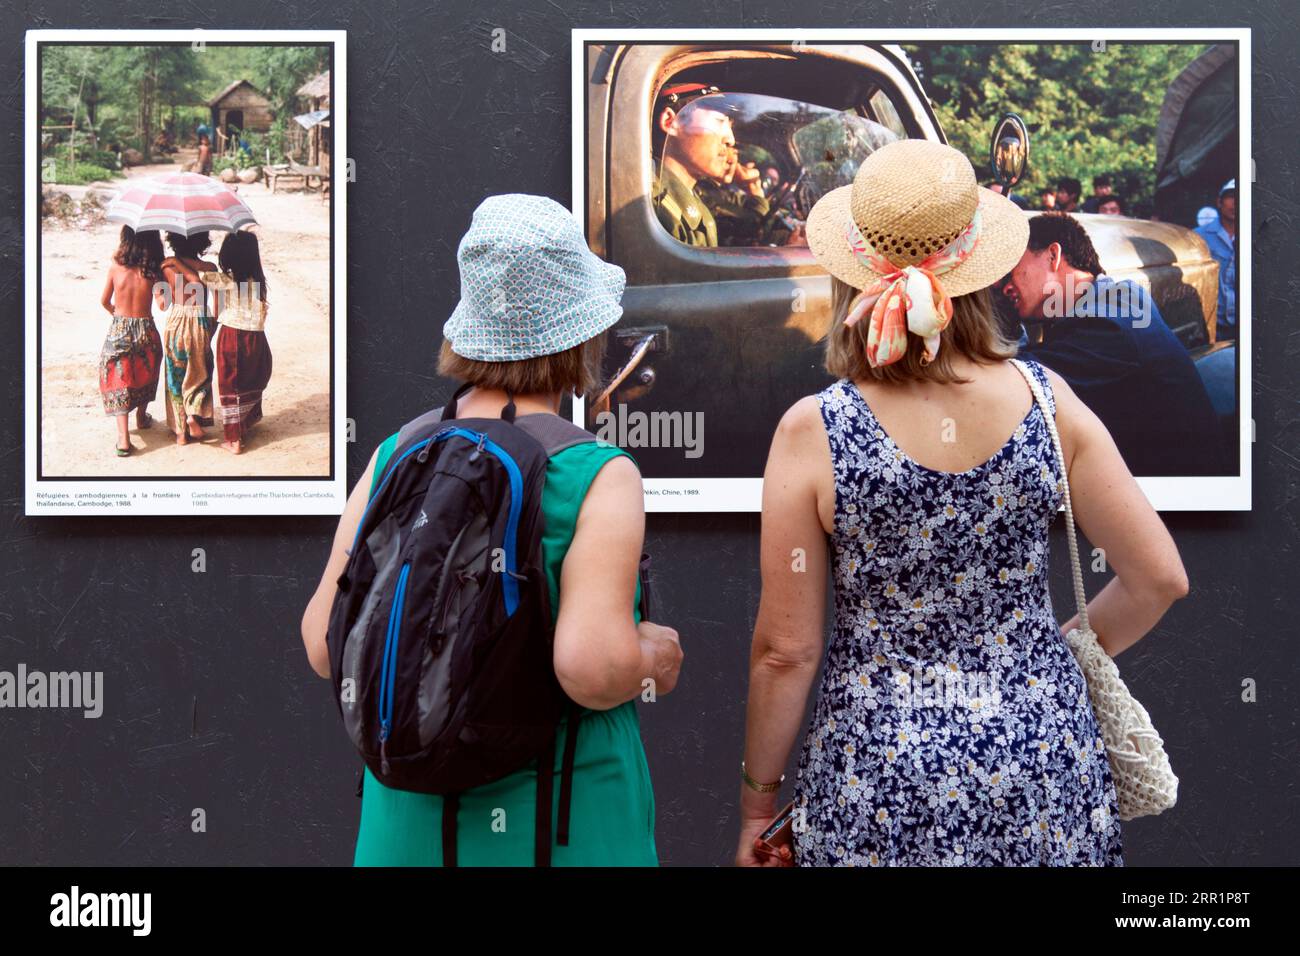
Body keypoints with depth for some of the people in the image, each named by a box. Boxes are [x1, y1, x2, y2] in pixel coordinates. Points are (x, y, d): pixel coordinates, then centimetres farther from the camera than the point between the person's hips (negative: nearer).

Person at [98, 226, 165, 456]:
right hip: (146, 331, 0)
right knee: (145, 374, 26)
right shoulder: (154, 269, -10)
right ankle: (142, 416, 46)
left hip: (118, 331, 0)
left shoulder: (116, 267, -8)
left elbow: (104, 301, 3)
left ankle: (123, 437, -8)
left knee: (118, 380, 5)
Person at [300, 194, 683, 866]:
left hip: (410, 815, 4)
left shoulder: (394, 458, -4)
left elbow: (325, 645, -3)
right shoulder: (601, 478, -17)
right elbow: (594, 669, -27)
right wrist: (653, 654, -6)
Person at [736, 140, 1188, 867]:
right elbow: (1160, 577, -3)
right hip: (1042, 766, 2)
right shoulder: (1045, 400, -9)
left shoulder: (812, 434, -15)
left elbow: (786, 653, -10)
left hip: (879, 778, -2)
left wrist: (758, 798, 4)